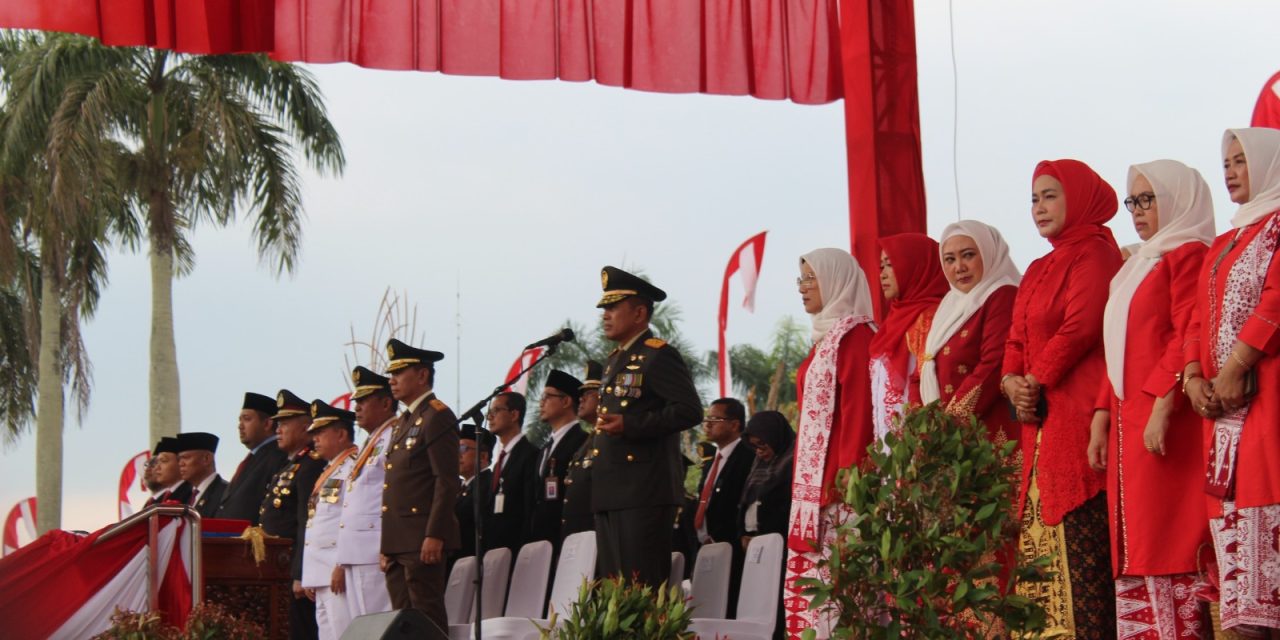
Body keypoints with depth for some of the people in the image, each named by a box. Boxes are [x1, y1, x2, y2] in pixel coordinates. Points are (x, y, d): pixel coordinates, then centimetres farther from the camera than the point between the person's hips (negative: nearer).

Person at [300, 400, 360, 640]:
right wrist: (310, 577, 19)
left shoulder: (354, 467, -8)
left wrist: (342, 565, -21)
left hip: (339, 572, -10)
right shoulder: (329, 472, 22)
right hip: (321, 573, 10)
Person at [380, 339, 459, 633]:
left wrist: (434, 535, -22)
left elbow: (447, 482, -15)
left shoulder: (438, 416, -7)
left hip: (423, 540, -9)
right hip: (398, 542, 9)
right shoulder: (403, 422, 22)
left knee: (428, 619, -10)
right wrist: (387, 548, 18)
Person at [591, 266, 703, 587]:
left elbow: (690, 410, -17)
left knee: (643, 587, -11)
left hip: (645, 491, -9)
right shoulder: (615, 360, 22)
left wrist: (630, 425, -22)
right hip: (609, 493, 9)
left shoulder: (658, 355, -6)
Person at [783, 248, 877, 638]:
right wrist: (808, 482, 17)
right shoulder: (827, 337, 19)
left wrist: (847, 474, -21)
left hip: (838, 482, -9)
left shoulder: (855, 334, -9)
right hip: (814, 479, 9)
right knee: (807, 576, 5)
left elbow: (858, 406, -16)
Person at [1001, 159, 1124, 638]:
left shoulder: (1093, 252, -3)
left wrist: (1035, 381, -10)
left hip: (1078, 413, -9)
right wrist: (1011, 381, -1)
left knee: (1079, 537, -14)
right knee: (1038, 535, 5)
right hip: (1039, 422, 9)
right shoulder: (1039, 270, 23)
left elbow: (1081, 328, -15)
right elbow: (1018, 338, 19)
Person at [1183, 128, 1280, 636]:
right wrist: (1194, 376, 3)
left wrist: (1235, 368, -15)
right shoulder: (1222, 246, 26)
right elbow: (1200, 319, 20)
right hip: (1220, 402, 8)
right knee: (1228, 510, -1)